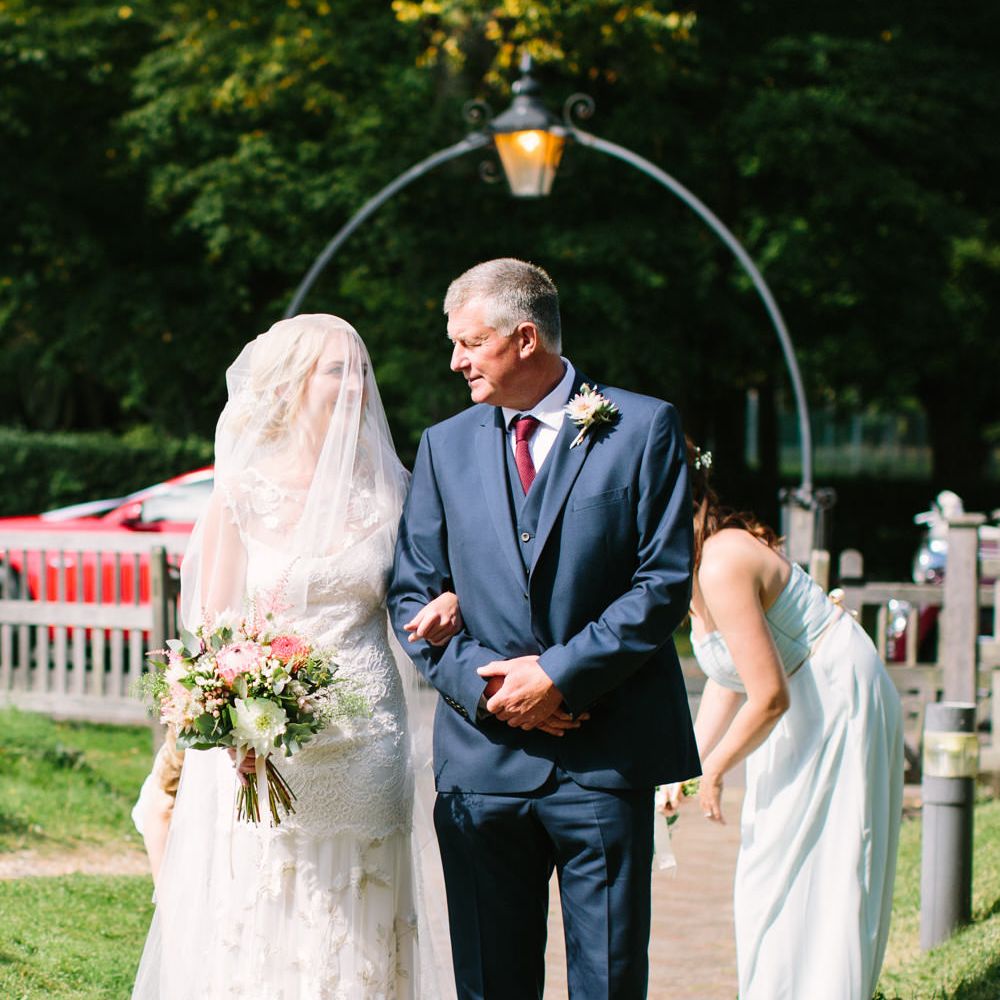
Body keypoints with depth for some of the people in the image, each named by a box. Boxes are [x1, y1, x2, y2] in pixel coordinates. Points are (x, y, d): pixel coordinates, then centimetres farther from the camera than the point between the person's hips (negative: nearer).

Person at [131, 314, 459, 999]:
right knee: (262, 931, -2)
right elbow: (212, 626, -1)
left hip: (368, 740, 3)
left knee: (357, 933, 5)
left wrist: (443, 608, -6)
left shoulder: (386, 491, 8)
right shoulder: (245, 492, -1)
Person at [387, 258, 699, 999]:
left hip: (602, 756, -3)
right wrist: (477, 682, -6)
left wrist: (561, 673, -12)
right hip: (482, 756, 3)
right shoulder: (445, 446, 13)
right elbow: (412, 592, 10)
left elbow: (664, 583, -5)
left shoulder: (643, 428, 1)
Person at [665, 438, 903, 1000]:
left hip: (839, 705, -10)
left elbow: (769, 697, -25)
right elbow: (728, 680, 12)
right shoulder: (698, 560, 3)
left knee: (806, 883, -6)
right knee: (770, 879, 13)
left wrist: (713, 771, -11)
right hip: (806, 707, 10)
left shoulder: (723, 565, -26)